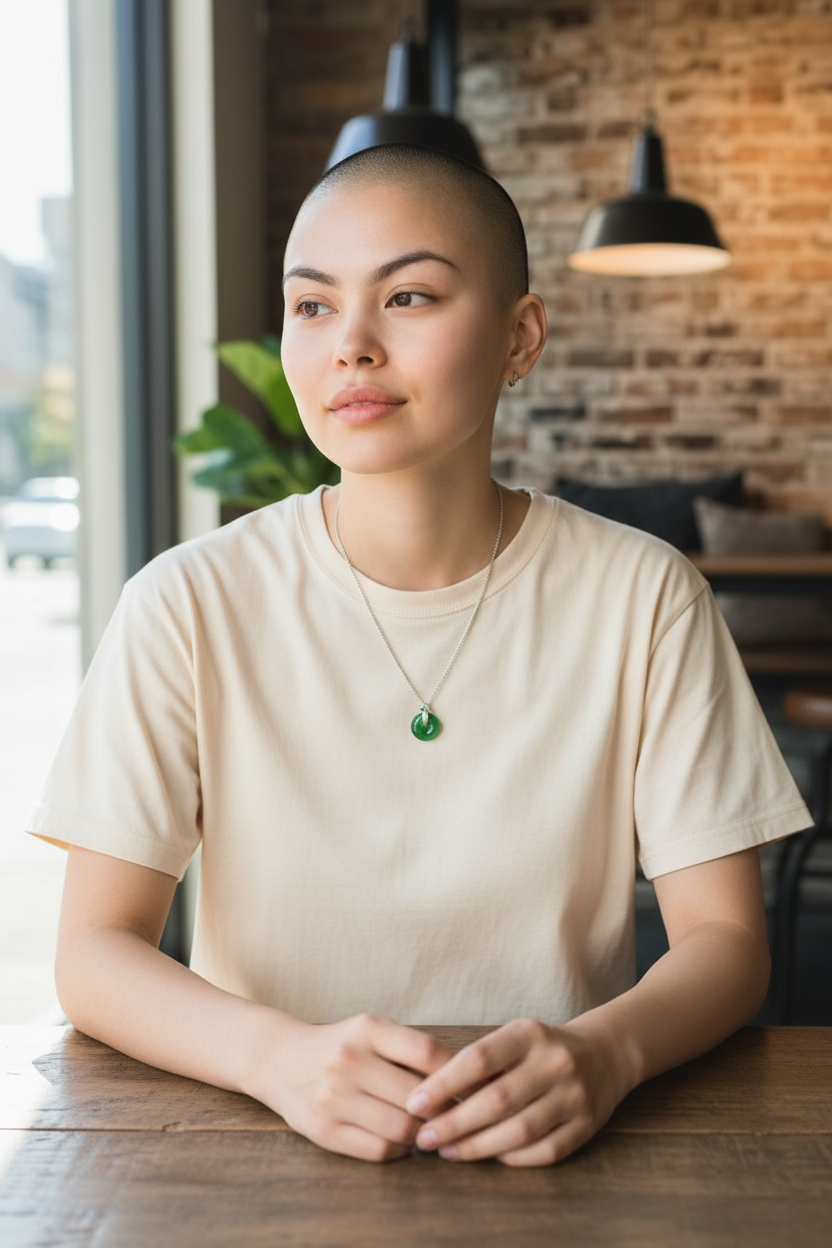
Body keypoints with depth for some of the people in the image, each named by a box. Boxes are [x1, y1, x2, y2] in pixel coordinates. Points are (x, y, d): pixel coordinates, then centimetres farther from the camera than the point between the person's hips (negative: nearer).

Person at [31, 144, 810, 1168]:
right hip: (271, 1157, 0)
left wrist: (604, 1051, -22)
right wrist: (280, 1056, -24)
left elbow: (725, 936, -2)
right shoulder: (189, 604, -5)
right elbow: (94, 951, -6)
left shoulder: (639, 596, -3)